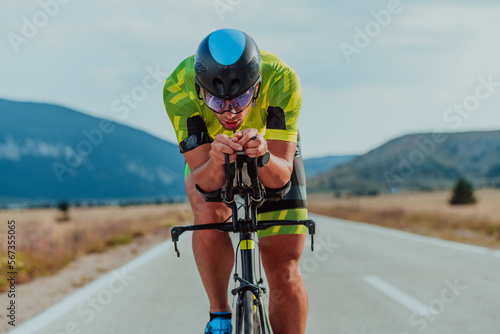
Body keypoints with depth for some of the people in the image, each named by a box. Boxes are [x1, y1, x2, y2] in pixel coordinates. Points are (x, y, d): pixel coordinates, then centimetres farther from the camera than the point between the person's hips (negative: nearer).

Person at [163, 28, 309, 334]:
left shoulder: (282, 79, -37)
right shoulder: (179, 88, -36)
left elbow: (280, 176, -37)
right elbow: (203, 181, -35)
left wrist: (263, 156, -58)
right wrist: (216, 162, -57)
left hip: (273, 155, 0)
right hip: (209, 161, 0)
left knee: (285, 275, -9)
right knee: (209, 212, -32)